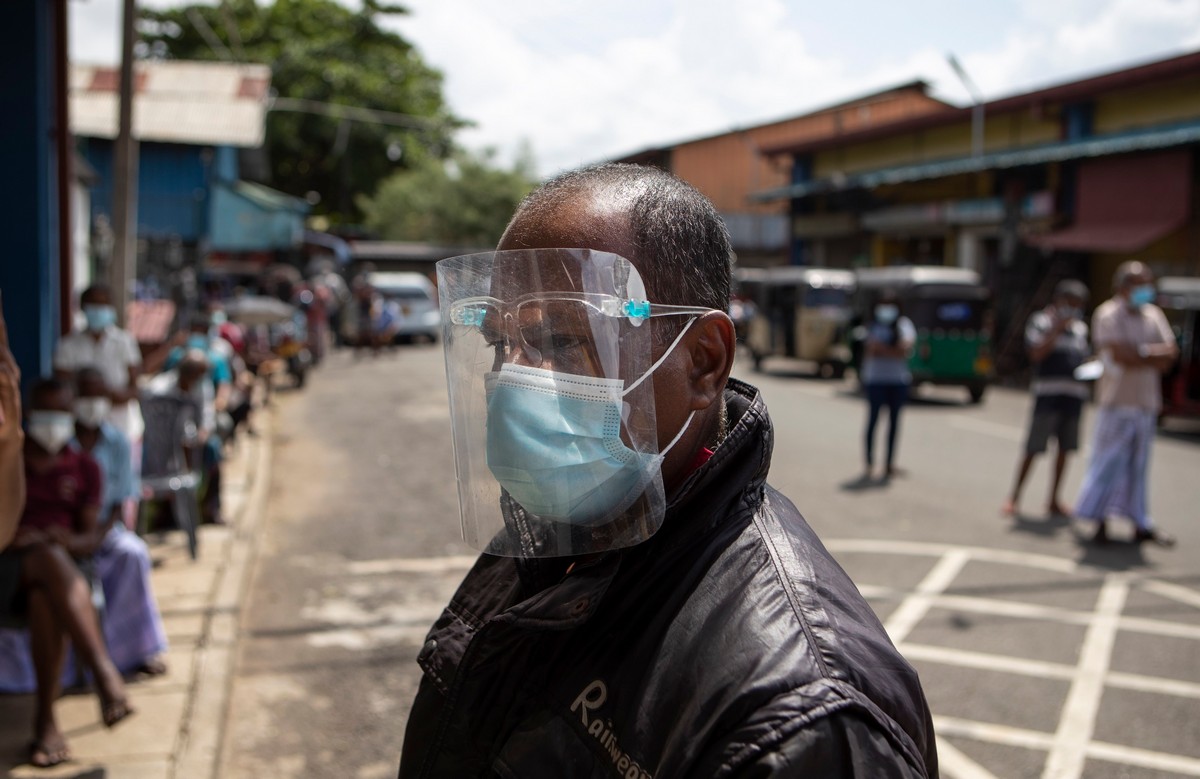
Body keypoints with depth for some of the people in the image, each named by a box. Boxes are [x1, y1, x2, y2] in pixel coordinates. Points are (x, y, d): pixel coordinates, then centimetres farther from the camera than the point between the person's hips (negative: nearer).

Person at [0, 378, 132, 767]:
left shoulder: (84, 468, 18)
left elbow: (89, 537, 9)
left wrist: (70, 540, -15)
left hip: (54, 571, 2)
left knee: (45, 600, -37)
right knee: (50, 559, -38)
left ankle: (46, 718, -34)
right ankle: (105, 673, -50)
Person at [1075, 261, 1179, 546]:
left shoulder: (1154, 315, 13)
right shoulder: (1108, 314, -7)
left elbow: (1171, 351, 4)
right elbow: (1121, 355, -18)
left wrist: (1141, 352, -12)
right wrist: (1155, 358, -6)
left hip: (1147, 402, 6)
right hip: (1117, 401, -6)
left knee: (1139, 464, 11)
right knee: (1109, 461, -5)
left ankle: (1141, 524, 17)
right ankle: (1099, 522, 3)